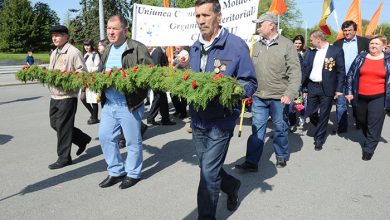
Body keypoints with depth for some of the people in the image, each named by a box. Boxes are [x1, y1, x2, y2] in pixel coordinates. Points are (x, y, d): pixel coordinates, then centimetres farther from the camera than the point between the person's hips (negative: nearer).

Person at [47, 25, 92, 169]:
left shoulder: (74, 52, -11)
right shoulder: (54, 53, 17)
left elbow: (82, 72, -15)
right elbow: (51, 71, 22)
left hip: (67, 96, -9)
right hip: (54, 96, 9)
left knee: (63, 127, -1)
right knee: (54, 123, 16)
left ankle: (64, 158, 13)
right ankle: (83, 139, 31)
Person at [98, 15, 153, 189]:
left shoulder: (137, 49, -9)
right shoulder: (107, 50, 14)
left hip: (129, 105, -7)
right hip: (108, 104, 7)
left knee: (133, 141, 6)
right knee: (105, 137, 11)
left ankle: (133, 173, 26)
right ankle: (116, 171, 28)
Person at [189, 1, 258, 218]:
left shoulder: (236, 45, -12)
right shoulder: (195, 47, 8)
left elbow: (250, 83, -12)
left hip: (221, 121, -6)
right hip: (198, 119, 7)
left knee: (209, 173, -2)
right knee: (208, 168, 19)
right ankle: (232, 185, 48)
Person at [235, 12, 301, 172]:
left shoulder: (287, 45, -6)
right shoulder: (257, 46, 9)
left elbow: (295, 71, -9)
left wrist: (290, 93, -17)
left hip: (279, 97, -4)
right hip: (259, 96, 4)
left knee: (280, 128, 11)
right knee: (257, 129, 5)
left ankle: (281, 157, 31)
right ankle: (251, 162, 9)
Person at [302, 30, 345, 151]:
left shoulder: (336, 50, -5)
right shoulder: (310, 52, 6)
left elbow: (341, 71, -5)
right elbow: (305, 70, 9)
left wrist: (339, 89, -9)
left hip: (327, 88, -4)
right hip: (312, 87, 4)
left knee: (324, 115, 4)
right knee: (310, 113, 6)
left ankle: (319, 140, 18)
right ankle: (321, 128, 35)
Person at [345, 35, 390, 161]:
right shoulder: (360, 58, 4)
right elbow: (350, 75, 6)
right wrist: (349, 92, 1)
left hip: (378, 98, -3)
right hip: (361, 97, 3)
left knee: (374, 124, -4)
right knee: (362, 121, 16)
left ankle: (369, 148, 7)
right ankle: (369, 139, 40)